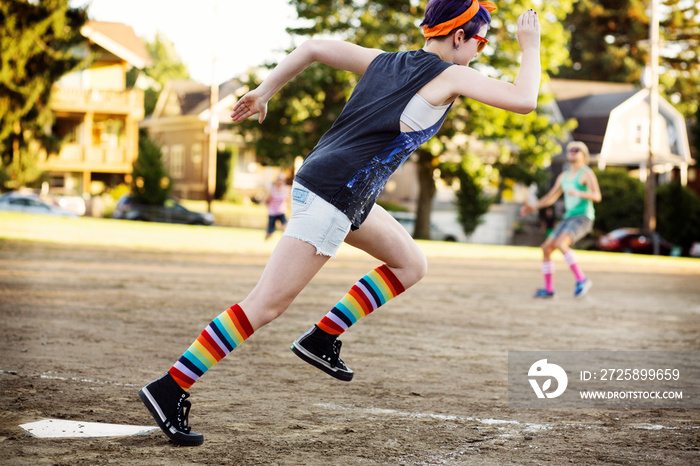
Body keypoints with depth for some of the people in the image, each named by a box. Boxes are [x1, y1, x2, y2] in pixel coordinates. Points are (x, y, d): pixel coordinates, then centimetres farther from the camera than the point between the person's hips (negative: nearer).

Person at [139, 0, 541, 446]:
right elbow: (524, 100, -7)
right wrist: (531, 46, 8)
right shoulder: (449, 75, -5)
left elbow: (313, 47, 15)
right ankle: (170, 388, -7)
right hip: (331, 195, -9)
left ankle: (323, 338, 15)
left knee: (412, 264, 19)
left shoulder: (384, 62, 15)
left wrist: (264, 92, 20)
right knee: (266, 304, -8)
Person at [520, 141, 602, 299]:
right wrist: (533, 207, 9)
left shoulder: (587, 173, -7)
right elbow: (551, 197, 23)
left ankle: (581, 280, -27)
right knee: (546, 248, 0)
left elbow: (597, 197, -19)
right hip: (569, 219, 8)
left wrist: (579, 193, -37)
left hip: (583, 218, -8)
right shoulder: (563, 176, 18)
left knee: (560, 244, -31)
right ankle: (548, 289, 9)